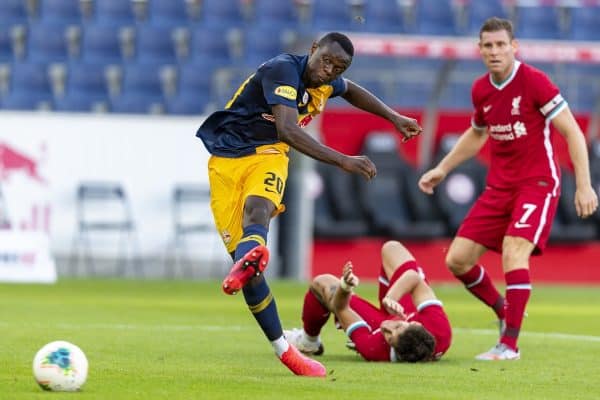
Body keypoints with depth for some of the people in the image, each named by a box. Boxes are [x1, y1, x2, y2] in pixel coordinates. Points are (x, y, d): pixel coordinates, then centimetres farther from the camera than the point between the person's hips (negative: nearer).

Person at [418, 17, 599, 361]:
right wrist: (442, 169, 23)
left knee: (514, 251, -26)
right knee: (457, 259, 0)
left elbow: (572, 132, -13)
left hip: (538, 182, -7)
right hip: (499, 185, 7)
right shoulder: (481, 90, 5)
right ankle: (505, 310, 25)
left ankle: (510, 344, -19)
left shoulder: (534, 81, -14)